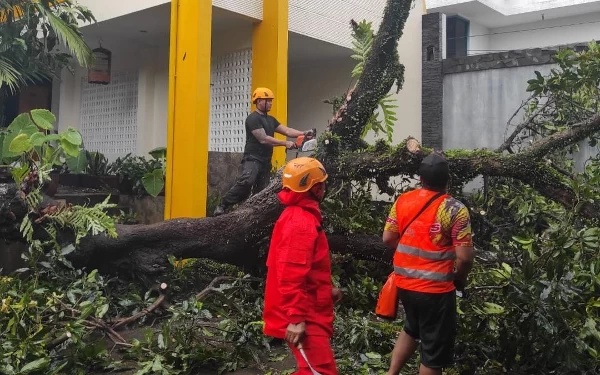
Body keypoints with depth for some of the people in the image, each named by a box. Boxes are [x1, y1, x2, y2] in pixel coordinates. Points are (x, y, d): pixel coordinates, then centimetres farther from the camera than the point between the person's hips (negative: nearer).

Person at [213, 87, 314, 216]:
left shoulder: (271, 120, 19)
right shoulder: (253, 118, -9)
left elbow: (286, 130, 11)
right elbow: (263, 139, -17)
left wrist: (303, 133, -4)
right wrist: (285, 143, -14)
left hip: (265, 162, 9)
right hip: (252, 159, -9)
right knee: (246, 181, -32)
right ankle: (223, 206, -24)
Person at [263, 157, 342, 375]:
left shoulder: (301, 216, 13)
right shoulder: (300, 222, -21)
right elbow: (291, 276, -26)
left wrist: (327, 289, 23)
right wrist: (296, 318, -26)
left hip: (307, 313, 11)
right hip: (303, 318, -11)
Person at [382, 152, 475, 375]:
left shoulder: (402, 201, -1)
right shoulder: (455, 210, -15)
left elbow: (388, 238, 5)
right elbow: (464, 257, -18)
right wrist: (460, 279, 2)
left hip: (404, 282, 6)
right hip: (435, 288, -6)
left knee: (412, 330, 31)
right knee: (435, 349, 10)